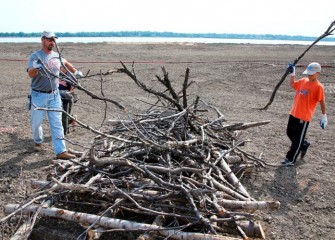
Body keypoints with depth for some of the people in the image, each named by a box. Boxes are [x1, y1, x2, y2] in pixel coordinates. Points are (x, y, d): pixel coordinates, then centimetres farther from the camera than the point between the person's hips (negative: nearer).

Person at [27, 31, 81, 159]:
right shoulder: (35, 56, -10)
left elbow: (65, 62, 32)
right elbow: (30, 74, -25)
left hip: (54, 95, 4)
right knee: (36, 122, 10)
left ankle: (60, 151, -4)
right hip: (39, 95, -3)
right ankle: (38, 142, 38)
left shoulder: (57, 56, 7)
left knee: (57, 124, -2)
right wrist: (35, 68, -45)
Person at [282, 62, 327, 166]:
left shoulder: (318, 87, -12)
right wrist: (292, 73, 13)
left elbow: (322, 102, -11)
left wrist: (324, 116, -12)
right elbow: (292, 84, 25)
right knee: (290, 133, 20)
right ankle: (304, 144, 44)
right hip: (294, 114, 8)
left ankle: (290, 159, 11)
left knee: (297, 139, 1)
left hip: (304, 117, -8)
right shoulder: (303, 81, 8)